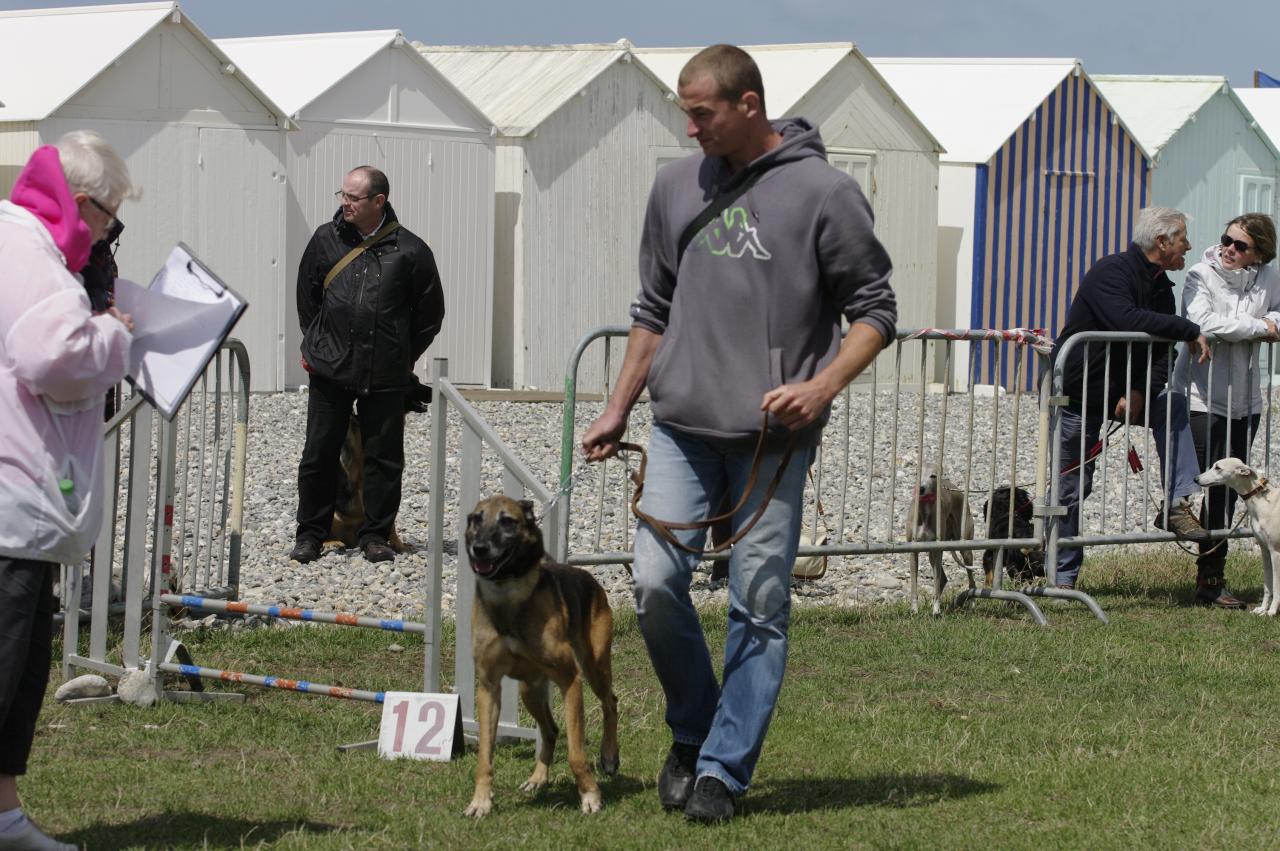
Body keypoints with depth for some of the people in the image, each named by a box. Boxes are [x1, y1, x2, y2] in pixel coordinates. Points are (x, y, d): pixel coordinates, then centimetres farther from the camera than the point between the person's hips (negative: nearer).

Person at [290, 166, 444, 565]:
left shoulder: (410, 251, -3)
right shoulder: (326, 240, 3)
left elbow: (430, 312, 8)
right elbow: (306, 297, 18)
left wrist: (403, 357, 10)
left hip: (385, 376, -1)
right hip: (329, 369, 1)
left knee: (383, 457, 3)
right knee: (319, 453, 3)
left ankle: (375, 535, 14)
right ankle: (310, 534, 13)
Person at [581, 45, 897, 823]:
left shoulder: (823, 192, -4)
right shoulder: (677, 186, 11)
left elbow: (875, 310, -2)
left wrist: (822, 386, -16)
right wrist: (619, 410, 18)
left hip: (774, 437, -4)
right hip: (681, 429, 4)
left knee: (761, 604, -1)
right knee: (656, 583, -7)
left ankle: (724, 767, 7)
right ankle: (691, 730, 16)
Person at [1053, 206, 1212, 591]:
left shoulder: (1160, 286, 4)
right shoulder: (1110, 272, -20)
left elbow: (1160, 351, 0)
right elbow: (1127, 321, -38)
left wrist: (1139, 393, -19)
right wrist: (1190, 331, -30)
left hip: (1122, 389, 7)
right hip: (1077, 394, -7)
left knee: (1173, 404, -15)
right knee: (1073, 486, -3)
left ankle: (1175, 505, -16)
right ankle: (1063, 576, 9)